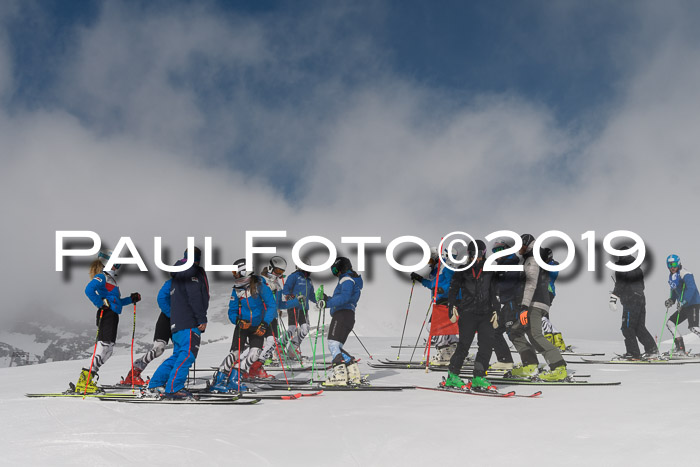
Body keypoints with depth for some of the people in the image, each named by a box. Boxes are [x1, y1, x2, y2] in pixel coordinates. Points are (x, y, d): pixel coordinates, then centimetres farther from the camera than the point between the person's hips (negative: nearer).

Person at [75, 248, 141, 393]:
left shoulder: (111, 278, 25)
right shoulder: (101, 277, -5)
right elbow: (89, 290, -23)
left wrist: (131, 299, 25)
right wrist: (101, 303, -21)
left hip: (113, 316, 10)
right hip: (106, 315, -10)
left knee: (108, 349, 8)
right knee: (103, 346, -16)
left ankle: (88, 378, 11)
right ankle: (85, 380, -18)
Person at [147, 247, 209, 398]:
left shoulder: (178, 275, 26)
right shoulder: (192, 270, -3)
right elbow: (194, 297, -13)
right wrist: (202, 318, -14)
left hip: (177, 323, 10)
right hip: (189, 322, -10)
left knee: (178, 354, 15)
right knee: (188, 354, -13)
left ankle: (156, 382, 17)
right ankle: (173, 389, -18)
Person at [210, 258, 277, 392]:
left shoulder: (260, 287, -14)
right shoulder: (237, 290, -2)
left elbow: (272, 307, -17)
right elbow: (232, 311, 3)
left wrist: (264, 324, -26)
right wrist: (238, 320, -20)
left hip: (258, 326, -1)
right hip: (242, 325, 1)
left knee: (255, 352, -16)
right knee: (236, 352, -11)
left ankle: (234, 380, -9)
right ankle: (218, 380, -3)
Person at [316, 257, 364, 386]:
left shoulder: (347, 279, -3)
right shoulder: (353, 280, 28)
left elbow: (344, 297, -21)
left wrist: (327, 303, -25)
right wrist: (326, 298, 28)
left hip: (342, 315, -10)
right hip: (349, 316, 10)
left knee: (333, 345, -15)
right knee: (337, 348, 9)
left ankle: (340, 375, -25)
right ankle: (354, 374, 5)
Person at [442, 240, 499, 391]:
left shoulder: (489, 270, 11)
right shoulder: (463, 269, 7)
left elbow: (495, 292, 14)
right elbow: (453, 289, 8)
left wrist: (496, 312, 8)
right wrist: (452, 308, -3)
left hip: (486, 313, 3)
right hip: (467, 312, -2)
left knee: (487, 345, -8)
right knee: (464, 344, -9)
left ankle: (478, 378, -2)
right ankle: (452, 376, 2)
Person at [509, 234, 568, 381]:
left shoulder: (532, 260, -7)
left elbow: (531, 284, -19)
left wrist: (524, 306, -27)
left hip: (534, 304, -11)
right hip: (541, 302, 11)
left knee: (535, 335, -21)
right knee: (516, 332, 13)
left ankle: (559, 368, -26)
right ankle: (529, 366, 3)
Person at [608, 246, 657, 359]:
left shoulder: (620, 266, -6)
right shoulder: (637, 266, 19)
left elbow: (619, 285, -16)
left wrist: (613, 300, -18)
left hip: (630, 302, -8)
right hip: (641, 299, 8)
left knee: (627, 328, -3)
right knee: (640, 327, 14)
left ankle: (633, 353, -5)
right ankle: (652, 349, 9)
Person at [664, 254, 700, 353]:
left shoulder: (685, 274, -15)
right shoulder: (671, 276, 12)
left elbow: (691, 288, -27)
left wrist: (683, 302, -34)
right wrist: (671, 300, 7)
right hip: (684, 306, 10)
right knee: (670, 323, 8)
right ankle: (680, 348, 9)